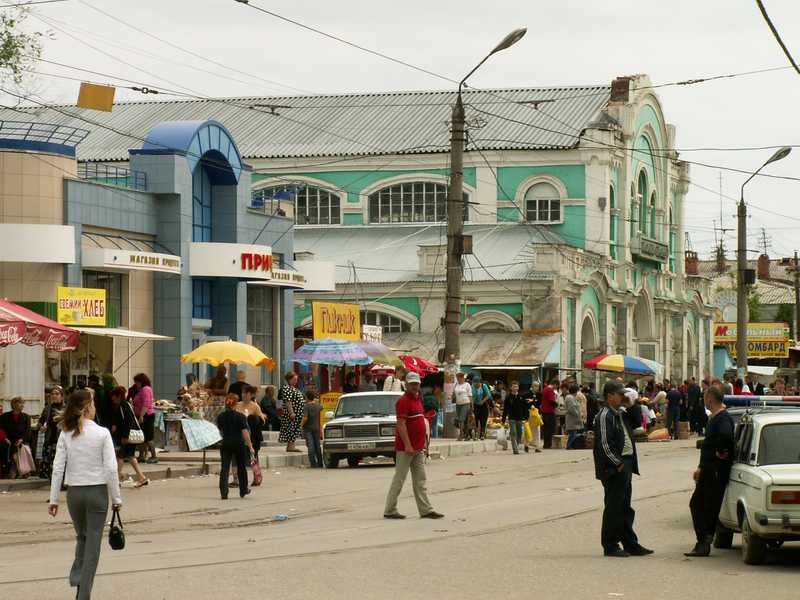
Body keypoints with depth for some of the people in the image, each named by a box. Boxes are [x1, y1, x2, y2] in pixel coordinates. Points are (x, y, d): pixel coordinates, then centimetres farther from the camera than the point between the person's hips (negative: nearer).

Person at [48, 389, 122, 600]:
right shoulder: (102, 433, -9)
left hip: (74, 493, 3)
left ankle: (77, 578, 8)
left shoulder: (66, 434, -3)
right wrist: (116, 498, -2)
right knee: (93, 542, 5)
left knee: (81, 537, 24)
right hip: (97, 492, -3)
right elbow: (111, 468, -10)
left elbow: (58, 468, -3)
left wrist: (54, 499, 3)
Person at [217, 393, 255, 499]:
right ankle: (243, 490, 27)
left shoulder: (220, 417, 1)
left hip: (225, 443, 2)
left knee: (224, 468, -1)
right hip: (239, 443, -2)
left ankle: (223, 493, -12)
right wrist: (250, 446, -11)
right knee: (241, 467, 14)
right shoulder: (240, 417, -10)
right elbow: (245, 432, -13)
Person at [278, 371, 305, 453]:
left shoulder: (292, 388, 18)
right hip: (292, 413, -10)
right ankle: (290, 446, -9)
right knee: (291, 428, -10)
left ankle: (291, 446, 11)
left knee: (295, 430, 9)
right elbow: (288, 401, -21)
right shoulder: (287, 388, -14)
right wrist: (291, 412, -26)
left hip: (296, 414, 10)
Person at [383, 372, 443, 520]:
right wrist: (408, 445, -24)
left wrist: (424, 441, 19)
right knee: (399, 480, -3)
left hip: (418, 448, 9)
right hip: (405, 448, -9)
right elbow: (401, 424, -20)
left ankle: (425, 509, 11)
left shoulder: (418, 399, 15)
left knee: (420, 480, 9)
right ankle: (390, 511, 3)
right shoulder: (403, 401, -14)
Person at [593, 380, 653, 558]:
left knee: (625, 508, 15)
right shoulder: (605, 416, -14)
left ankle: (631, 544, 21)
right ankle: (610, 546, 5)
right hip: (614, 469, -10)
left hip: (625, 466, 10)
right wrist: (618, 464, -17)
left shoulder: (619, 414, 14)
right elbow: (604, 445, -20)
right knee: (613, 508, -2)